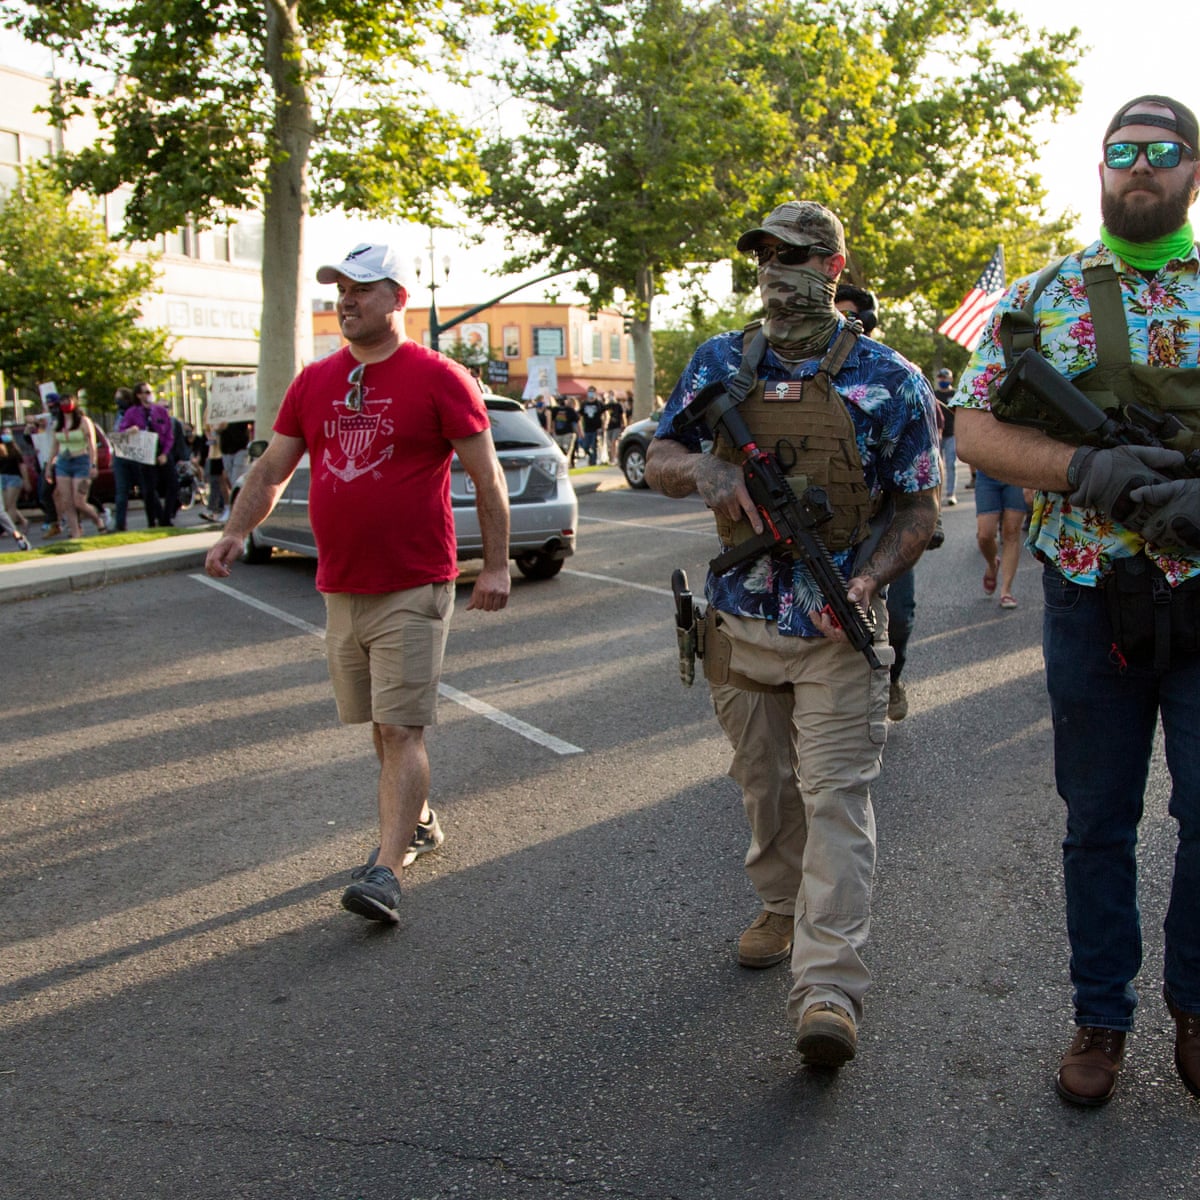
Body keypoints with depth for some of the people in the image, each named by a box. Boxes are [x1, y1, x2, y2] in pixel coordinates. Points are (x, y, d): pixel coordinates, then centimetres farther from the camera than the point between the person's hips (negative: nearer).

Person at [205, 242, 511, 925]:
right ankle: (417, 819, 36)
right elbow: (271, 470, 14)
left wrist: (497, 565, -9)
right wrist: (238, 531, -2)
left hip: (413, 590, -6)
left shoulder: (438, 379, -6)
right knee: (381, 726, 16)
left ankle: (387, 869, -8)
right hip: (341, 588, 6)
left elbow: (487, 476, -5)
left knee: (400, 729, -8)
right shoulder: (315, 382, 10)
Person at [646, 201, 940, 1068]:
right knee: (766, 787, 16)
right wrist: (707, 472, -13)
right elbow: (660, 459, 11)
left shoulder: (888, 380, -4)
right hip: (740, 620, 4)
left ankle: (829, 987, -10)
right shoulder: (720, 365, 5)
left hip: (839, 626, -4)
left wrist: (868, 581, -21)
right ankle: (783, 908, 39)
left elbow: (918, 507, -2)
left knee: (836, 795, -8)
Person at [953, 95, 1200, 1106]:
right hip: (1090, 598, 1)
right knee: (1098, 820, 11)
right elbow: (975, 428, 0)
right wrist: (1082, 467, -18)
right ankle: (1102, 1018, 25)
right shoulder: (1040, 298, 5)